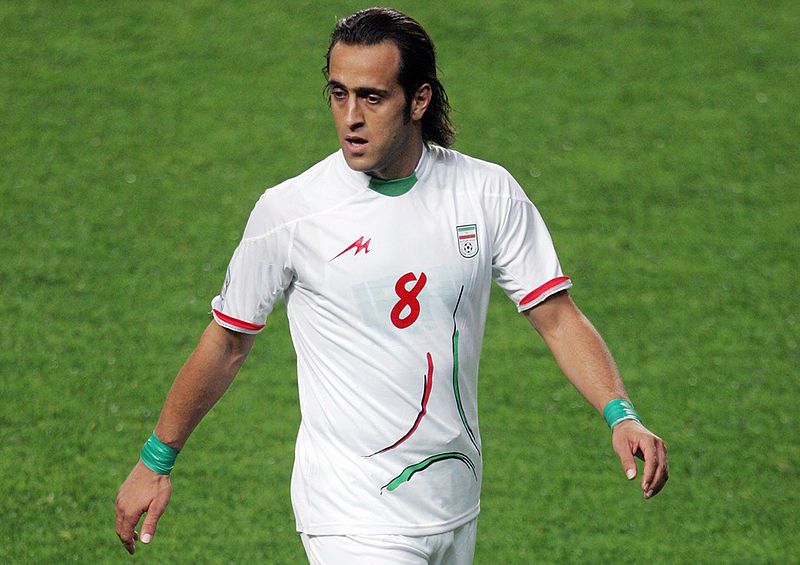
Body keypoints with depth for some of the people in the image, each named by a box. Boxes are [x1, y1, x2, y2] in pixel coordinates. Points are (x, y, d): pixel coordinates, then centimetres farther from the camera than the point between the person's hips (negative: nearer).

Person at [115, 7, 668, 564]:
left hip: (455, 510, 4)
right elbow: (227, 344, 3)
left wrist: (621, 415, -14)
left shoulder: (489, 193, -1)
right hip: (353, 517, -4)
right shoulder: (288, 212, -8)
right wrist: (157, 461, 10)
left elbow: (558, 317, 1)